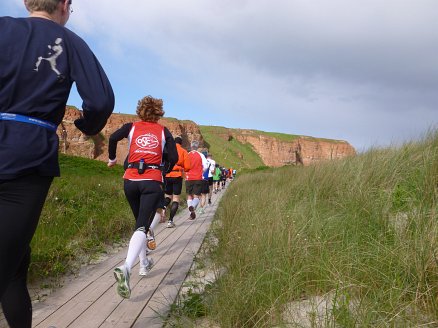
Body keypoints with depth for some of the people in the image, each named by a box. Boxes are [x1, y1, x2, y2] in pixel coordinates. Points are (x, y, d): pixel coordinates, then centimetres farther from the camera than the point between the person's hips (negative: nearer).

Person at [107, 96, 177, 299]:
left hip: (130, 181, 3)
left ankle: (144, 264, 29)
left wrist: (112, 158, 10)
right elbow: (173, 157, 2)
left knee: (140, 223, 22)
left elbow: (113, 137, -6)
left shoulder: (132, 127, 12)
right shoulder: (163, 131, 11)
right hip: (152, 182, -2)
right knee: (142, 227, -9)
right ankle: (126, 268, -32)